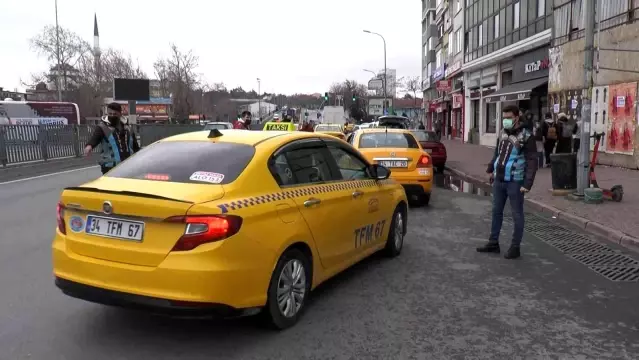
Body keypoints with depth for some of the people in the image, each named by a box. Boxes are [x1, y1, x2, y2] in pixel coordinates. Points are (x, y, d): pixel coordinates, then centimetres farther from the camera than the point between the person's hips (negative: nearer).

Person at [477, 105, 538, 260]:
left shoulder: (526, 136, -11)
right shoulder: (502, 133, 9)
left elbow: (532, 162, -15)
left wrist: (527, 183, -22)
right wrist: (491, 169, 27)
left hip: (515, 182, -7)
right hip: (499, 180, 7)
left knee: (517, 215, 3)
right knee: (496, 211, 14)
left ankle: (515, 247, 10)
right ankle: (493, 243, 25)